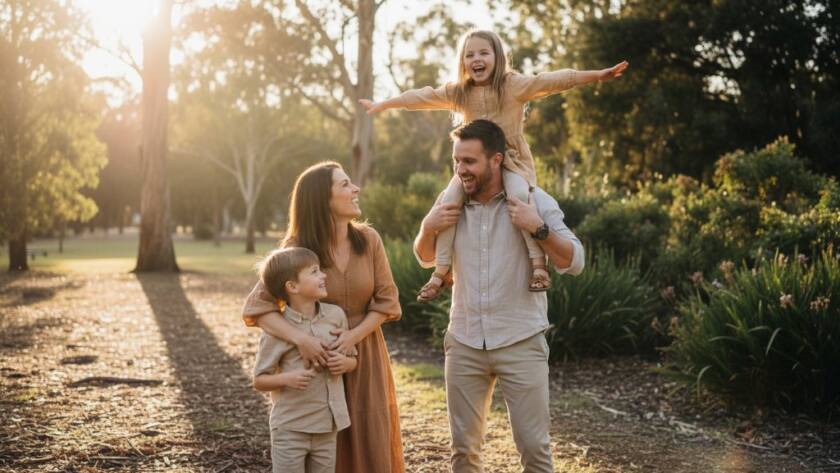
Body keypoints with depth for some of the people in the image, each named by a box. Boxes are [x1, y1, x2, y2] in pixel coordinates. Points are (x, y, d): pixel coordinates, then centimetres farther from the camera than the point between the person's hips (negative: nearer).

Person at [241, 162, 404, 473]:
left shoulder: (368, 240, -8)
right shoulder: (296, 251, -15)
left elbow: (386, 301, -3)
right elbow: (256, 308, -19)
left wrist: (354, 335, -19)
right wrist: (300, 338, -34)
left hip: (365, 357, 2)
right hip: (319, 359, -2)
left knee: (370, 443, 6)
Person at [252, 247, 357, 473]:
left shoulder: (336, 315, 1)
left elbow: (353, 359, 14)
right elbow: (259, 381, -4)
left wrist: (345, 363, -9)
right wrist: (287, 378, -23)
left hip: (327, 426, 5)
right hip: (290, 429, -5)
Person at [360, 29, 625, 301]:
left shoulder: (513, 85, -6)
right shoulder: (457, 92, 7)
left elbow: (553, 81, -15)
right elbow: (422, 97, 14)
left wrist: (598, 75, -24)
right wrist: (382, 105, 19)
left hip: (512, 160, -4)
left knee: (519, 195, -35)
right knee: (448, 200, -20)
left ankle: (538, 262, -27)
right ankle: (441, 270, -11)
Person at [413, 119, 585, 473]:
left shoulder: (534, 200, -8)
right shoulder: (450, 202, 2)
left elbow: (574, 263, -9)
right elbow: (426, 259, 17)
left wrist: (538, 228, -23)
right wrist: (428, 227, -4)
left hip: (521, 344, -3)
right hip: (464, 344, 3)